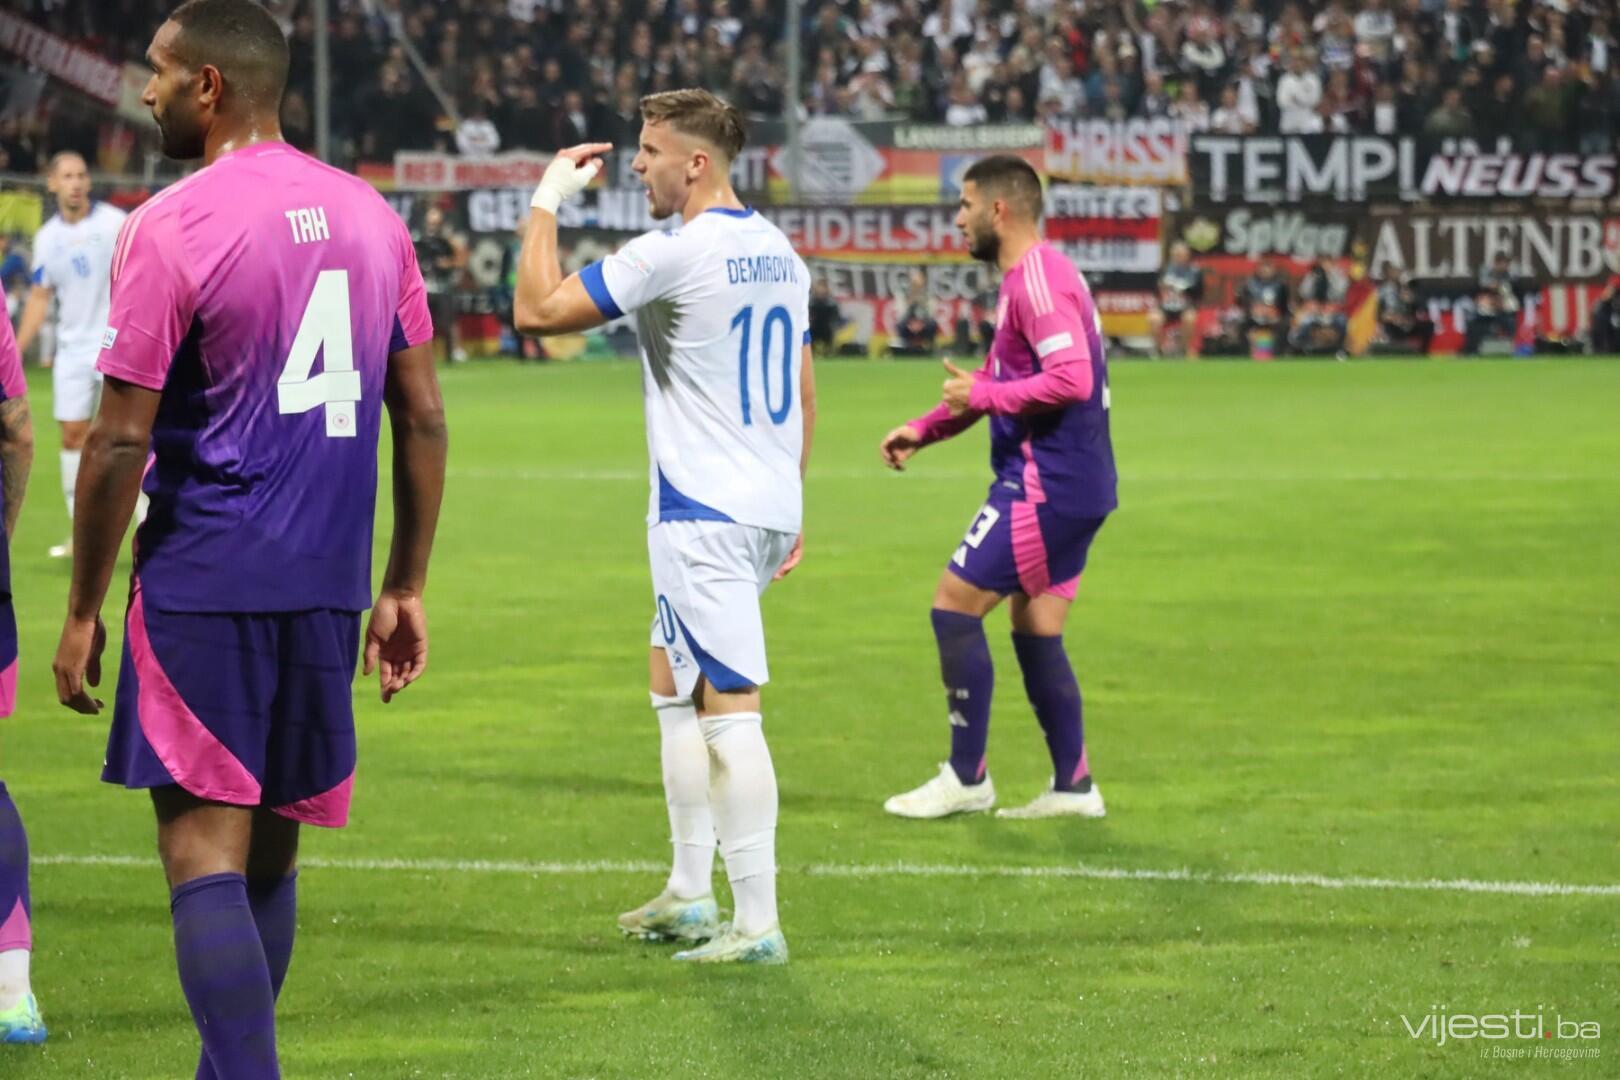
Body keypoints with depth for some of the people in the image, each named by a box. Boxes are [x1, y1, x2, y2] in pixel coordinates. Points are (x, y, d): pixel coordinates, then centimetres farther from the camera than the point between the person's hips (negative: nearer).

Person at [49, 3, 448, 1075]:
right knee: (271, 850, 16)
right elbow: (423, 415, 11)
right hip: (328, 586, 6)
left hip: (205, 585, -6)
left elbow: (122, 440, -11)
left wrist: (83, 610, -3)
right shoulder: (372, 217, 9)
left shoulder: (170, 227, -11)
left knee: (204, 855, -6)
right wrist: (406, 586, 17)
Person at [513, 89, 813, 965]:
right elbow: (802, 394, 18)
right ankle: (688, 893, 24)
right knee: (673, 685, 20)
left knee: (727, 710, -9)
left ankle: (758, 924, -11)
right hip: (769, 509, 9)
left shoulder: (674, 254, -15)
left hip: (703, 515, -9)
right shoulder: (778, 253, 12)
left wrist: (548, 200, 0)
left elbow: (538, 310, -12)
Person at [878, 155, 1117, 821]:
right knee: (1035, 633, 13)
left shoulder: (1038, 279, -16)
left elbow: (1071, 379, -27)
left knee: (955, 606, -5)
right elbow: (999, 378, 27)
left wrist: (982, 396, -17)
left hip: (1045, 484, -10)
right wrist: (925, 429, 17)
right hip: (1073, 485, 10)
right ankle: (1072, 786, 14)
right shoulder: (1028, 279, 18)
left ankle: (967, 778, 0)